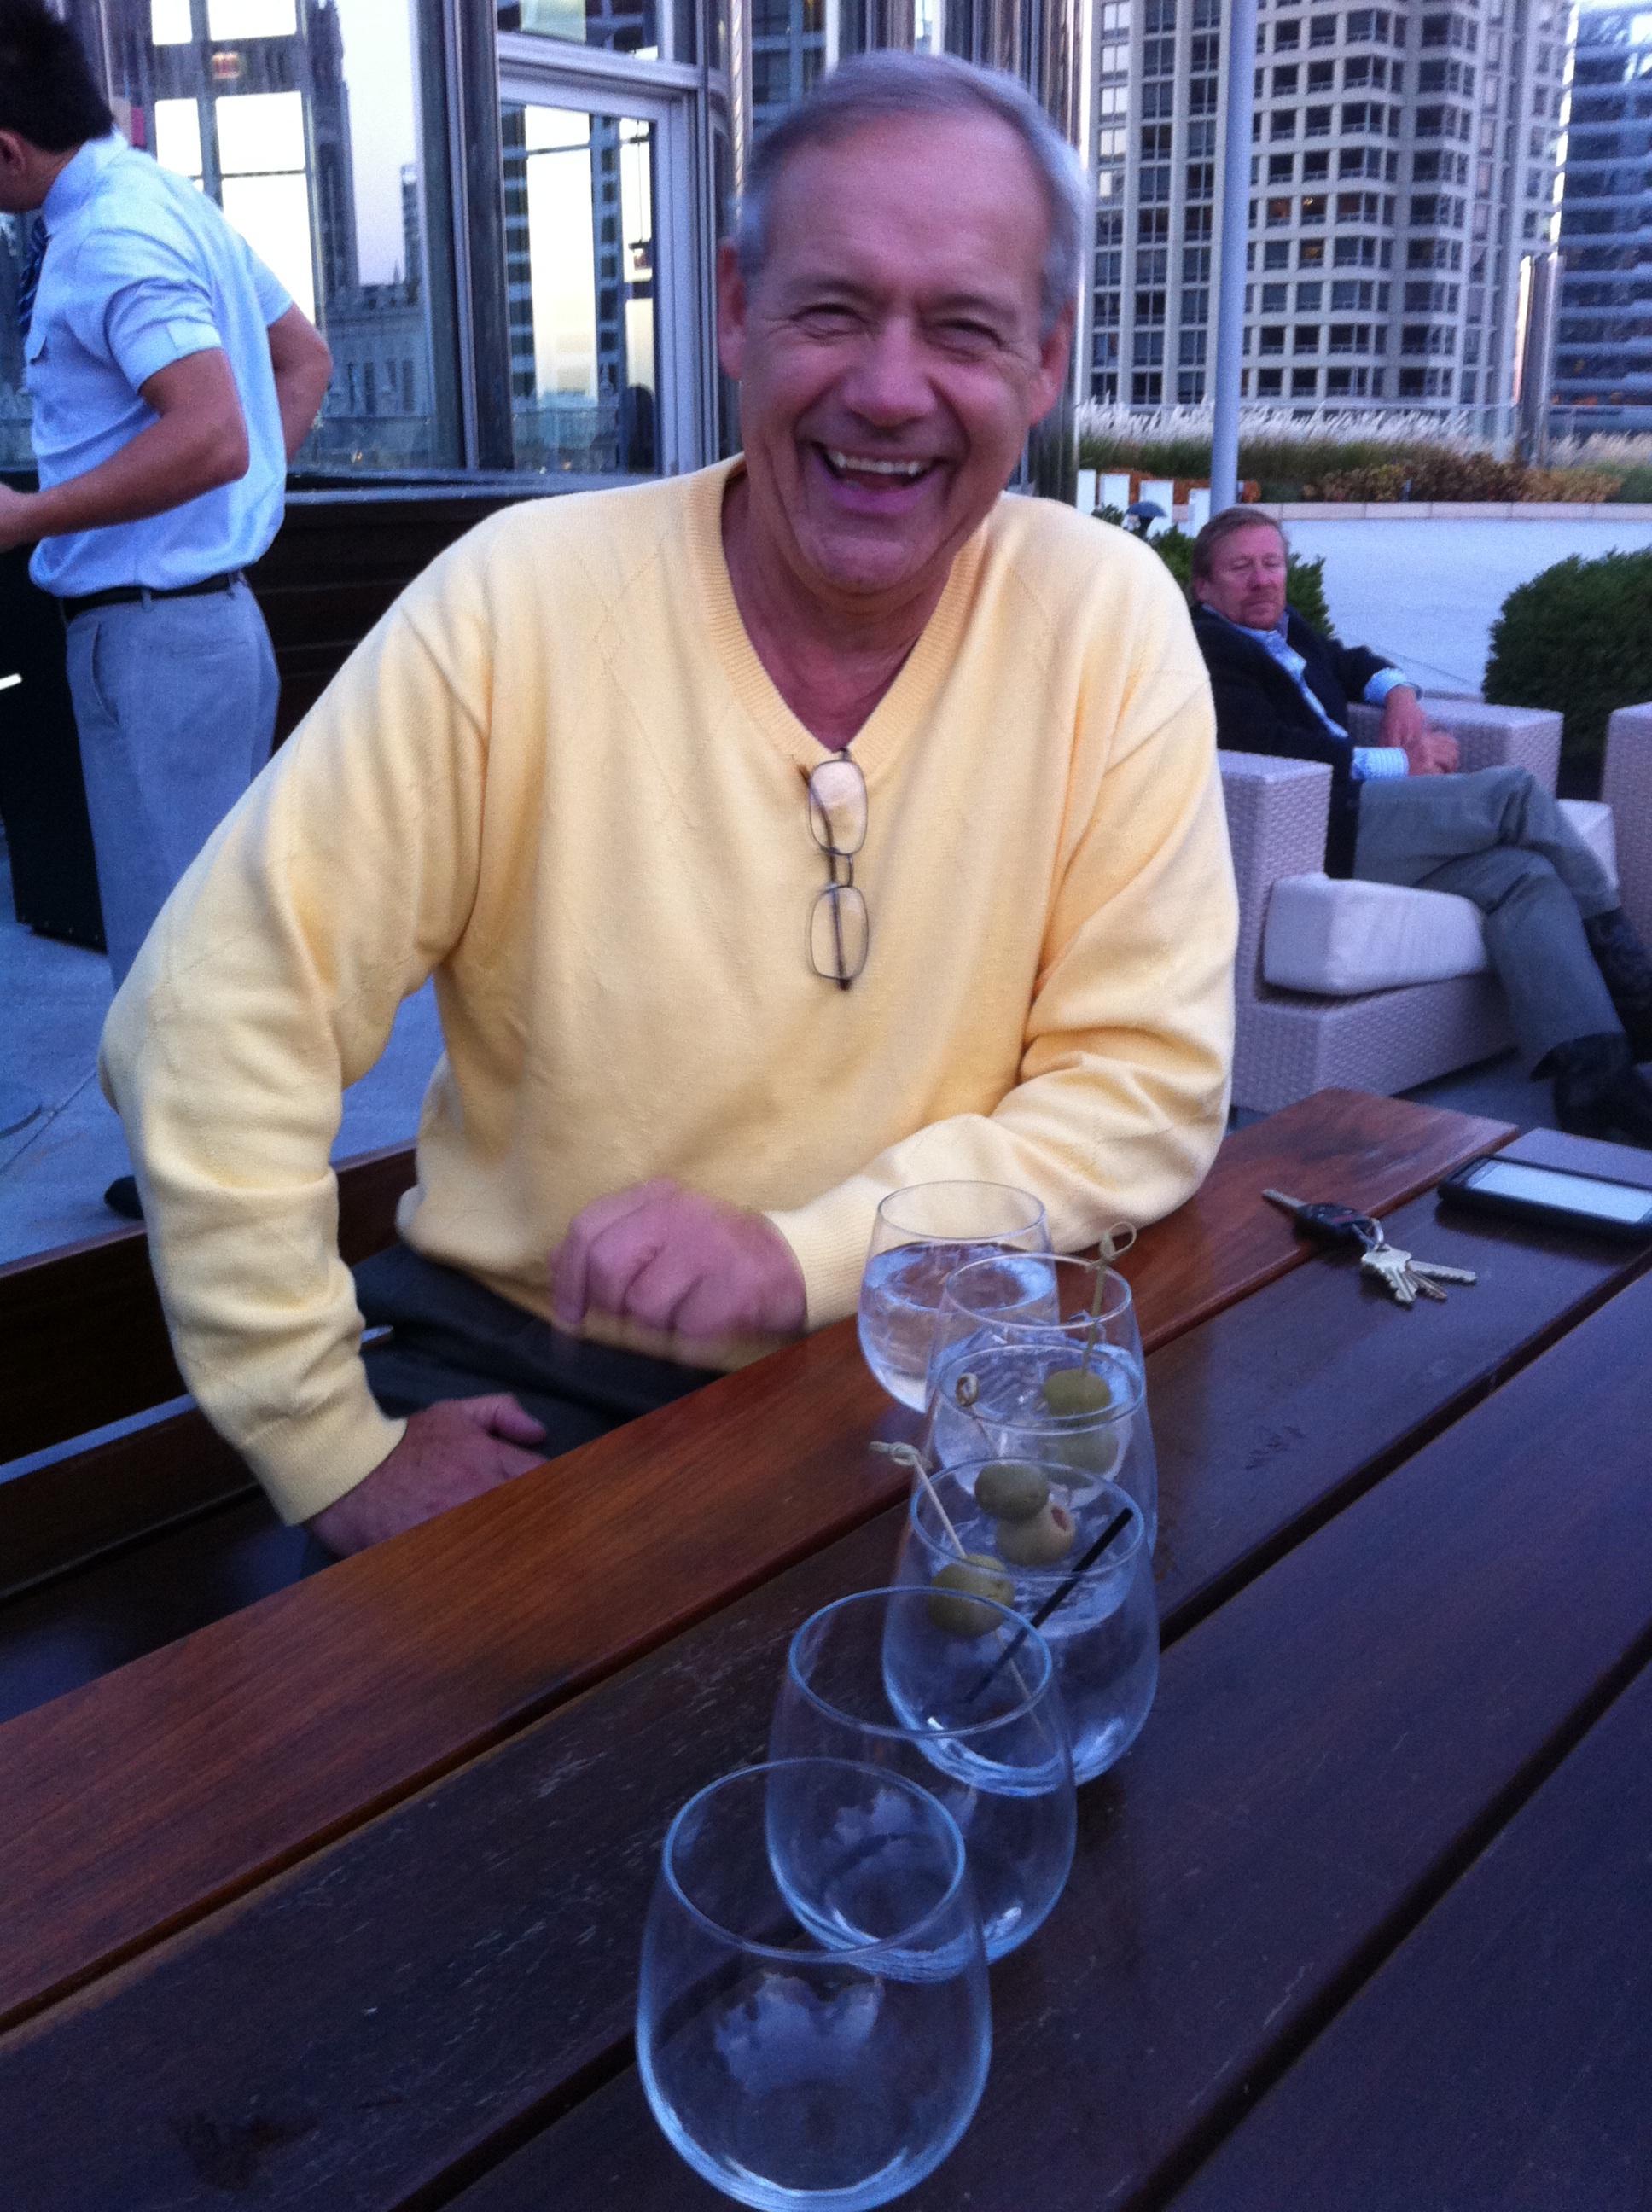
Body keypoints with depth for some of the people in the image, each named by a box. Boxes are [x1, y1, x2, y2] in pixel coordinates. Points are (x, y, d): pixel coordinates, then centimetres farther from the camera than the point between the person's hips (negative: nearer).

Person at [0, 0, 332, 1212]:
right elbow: (305, 359, 21)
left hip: (152, 635, -10)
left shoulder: (107, 242, -17)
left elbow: (212, 436, -28)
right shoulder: (170, 194, 13)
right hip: (216, 613, 10)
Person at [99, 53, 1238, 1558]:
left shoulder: (1112, 624, -7)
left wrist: (809, 1254, -20)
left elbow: (1148, 1086, -6)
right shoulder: (519, 603, -11)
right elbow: (219, 1031, -10)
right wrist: (335, 1454, -11)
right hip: (530, 1387, -1)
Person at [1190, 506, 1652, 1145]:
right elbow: (1274, 746, -13)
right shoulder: (1204, 647, 0)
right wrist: (1401, 764, -8)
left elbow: (1353, 662, 47)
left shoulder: (1286, 631, 28)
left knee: (1524, 872, -17)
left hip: (1351, 814, 8)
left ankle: (1593, 1071, -28)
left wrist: (1399, 692, 22)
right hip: (1316, 828, -8)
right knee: (1516, 790, -14)